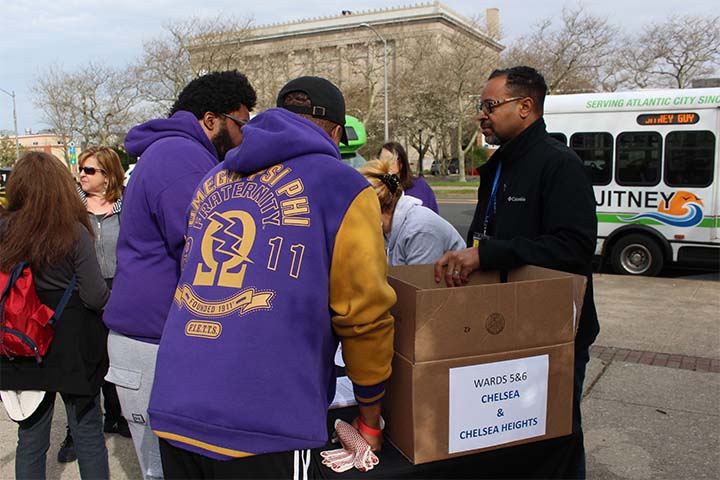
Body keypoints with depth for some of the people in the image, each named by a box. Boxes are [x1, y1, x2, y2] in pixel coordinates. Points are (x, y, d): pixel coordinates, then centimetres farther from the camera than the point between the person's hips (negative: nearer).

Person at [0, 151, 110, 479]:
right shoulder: (74, 233, -16)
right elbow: (96, 297, -14)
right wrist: (108, 294, 6)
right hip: (73, 350, -3)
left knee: (30, 439, 18)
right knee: (88, 436, 13)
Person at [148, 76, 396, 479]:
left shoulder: (214, 180, 14)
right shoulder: (341, 187, -3)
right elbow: (363, 314, -4)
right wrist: (371, 420, 9)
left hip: (173, 409, 6)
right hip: (264, 425, -5)